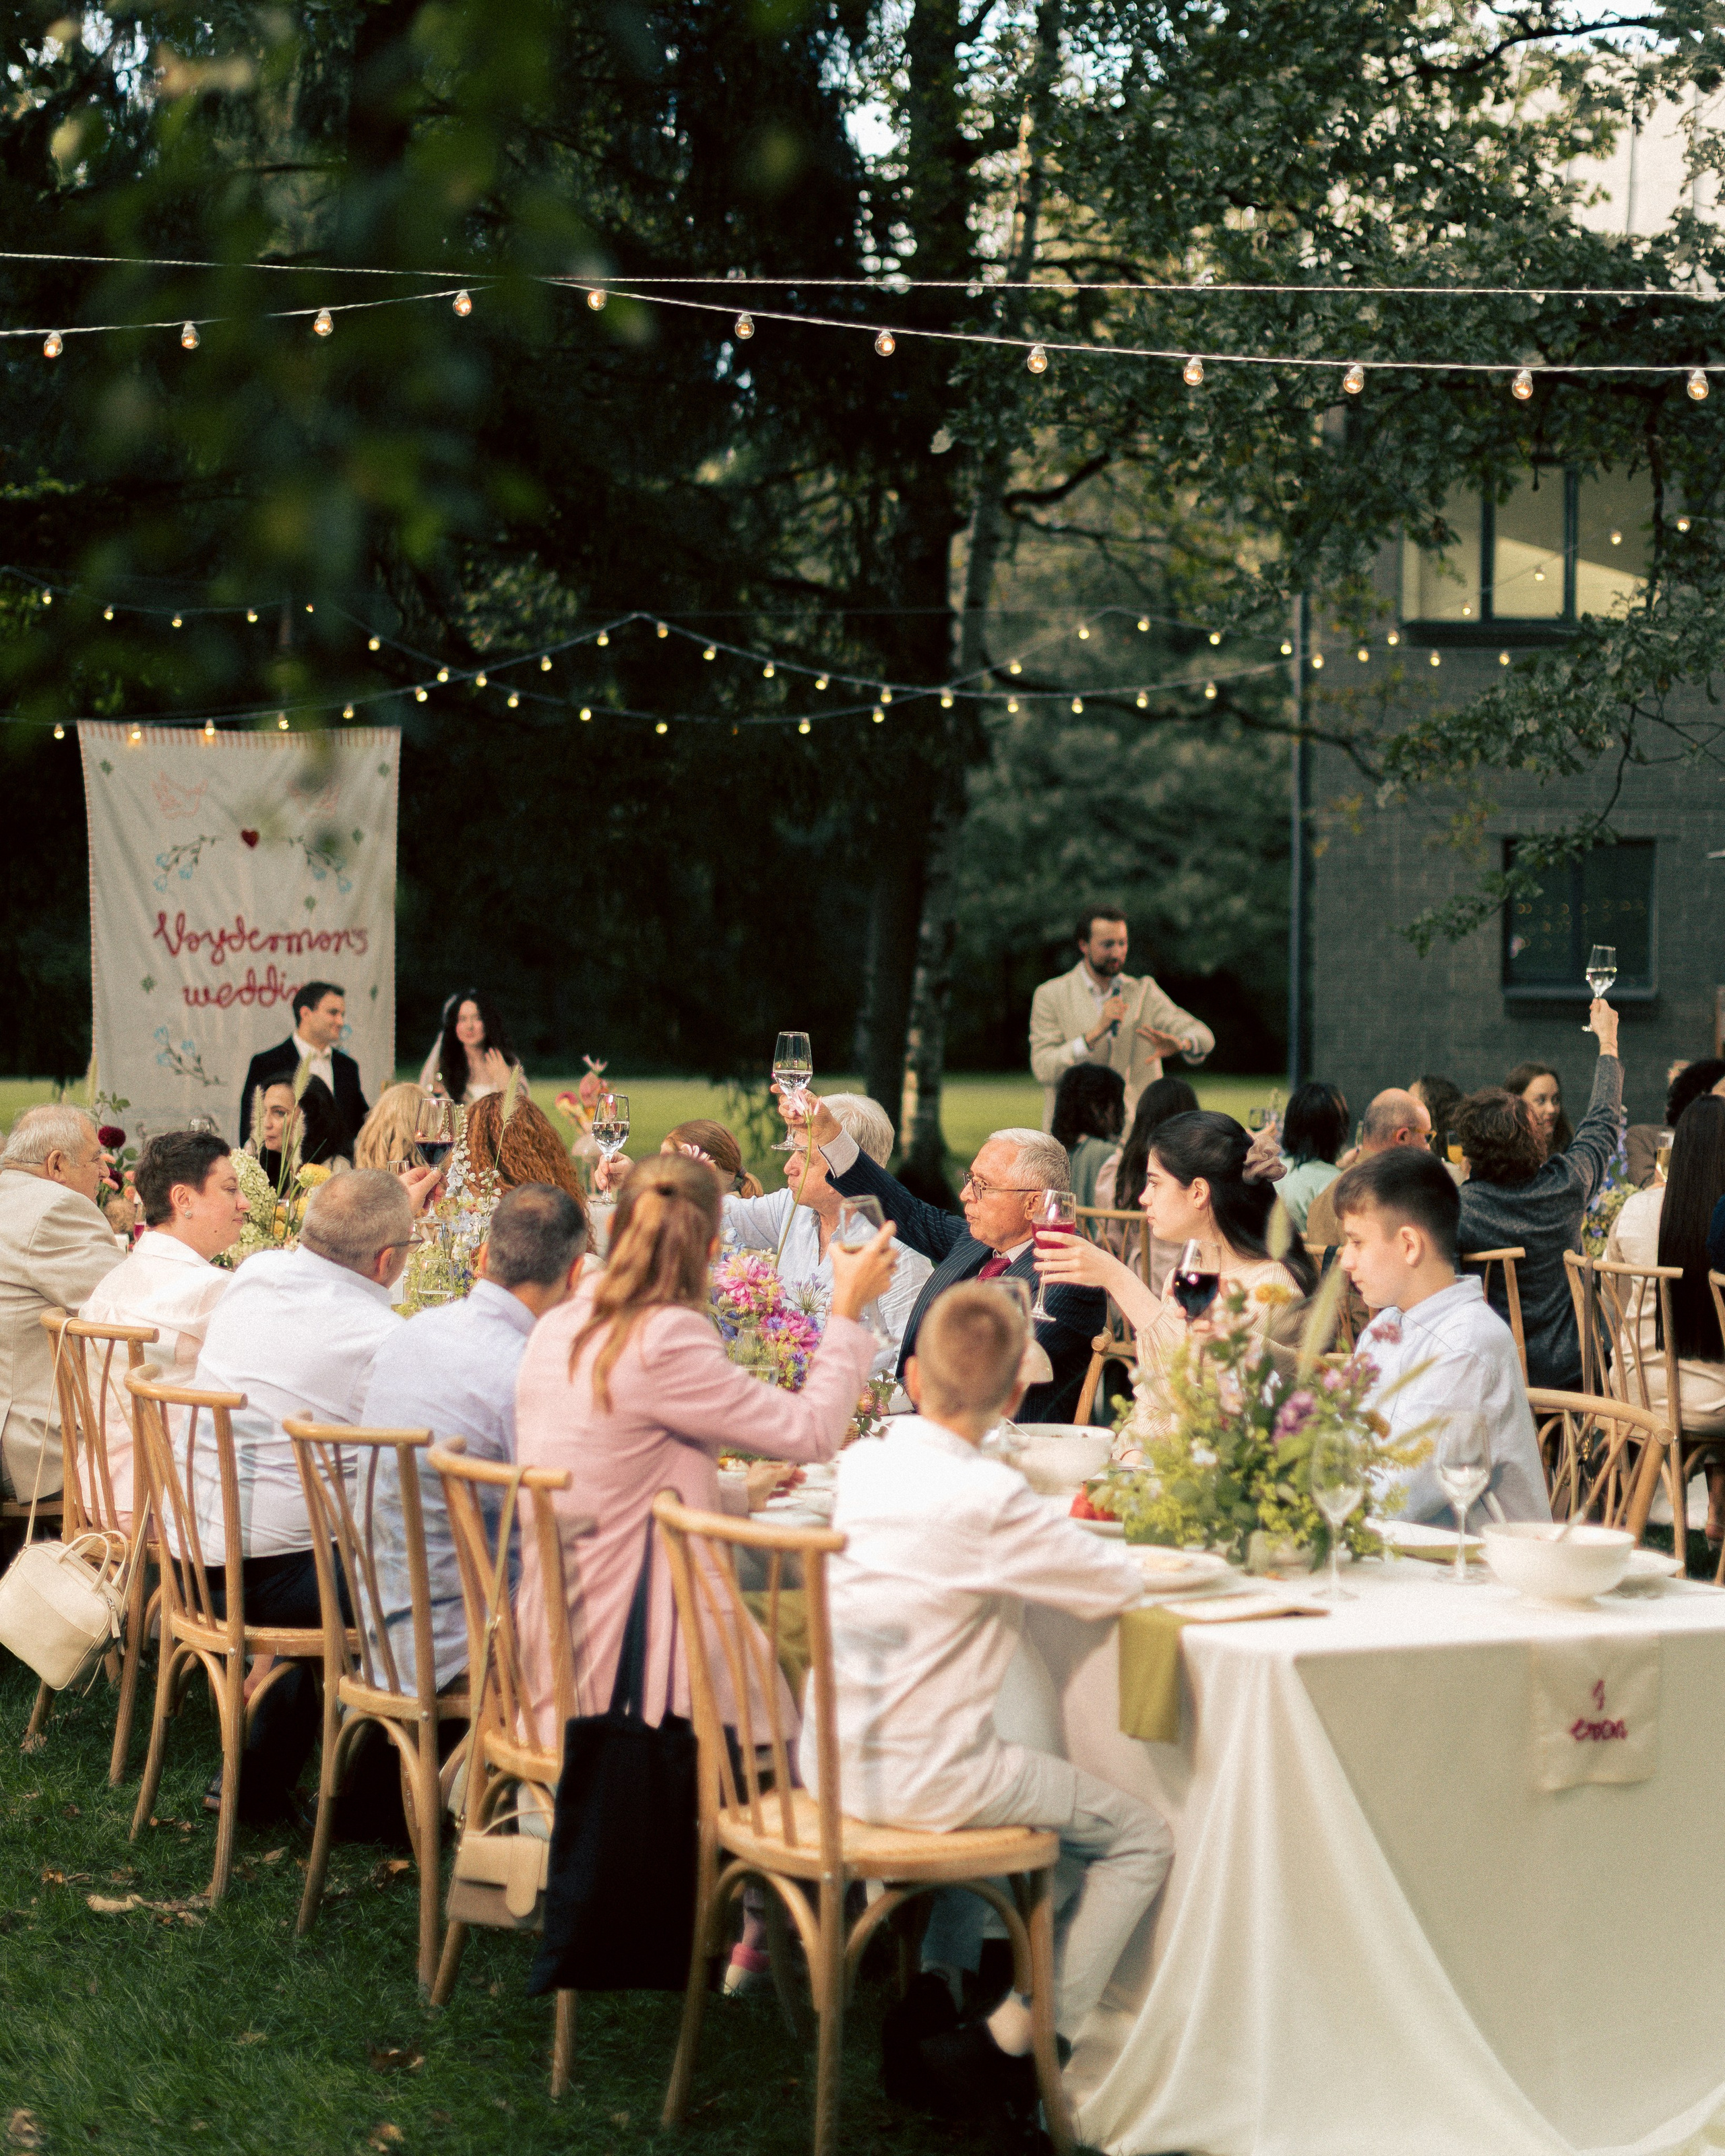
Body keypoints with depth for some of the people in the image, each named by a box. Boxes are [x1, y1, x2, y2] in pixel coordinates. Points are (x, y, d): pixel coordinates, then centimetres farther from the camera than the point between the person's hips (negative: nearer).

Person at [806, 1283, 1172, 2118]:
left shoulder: (862, 1465, 3)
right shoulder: (988, 1498, -18)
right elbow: (1118, 1586, -10)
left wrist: (1035, 1545, 17)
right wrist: (1061, 1543, 10)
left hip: (830, 1764, 8)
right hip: (920, 1782, -8)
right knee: (1143, 1840, 6)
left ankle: (937, 1985, 34)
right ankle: (1010, 2041, 4)